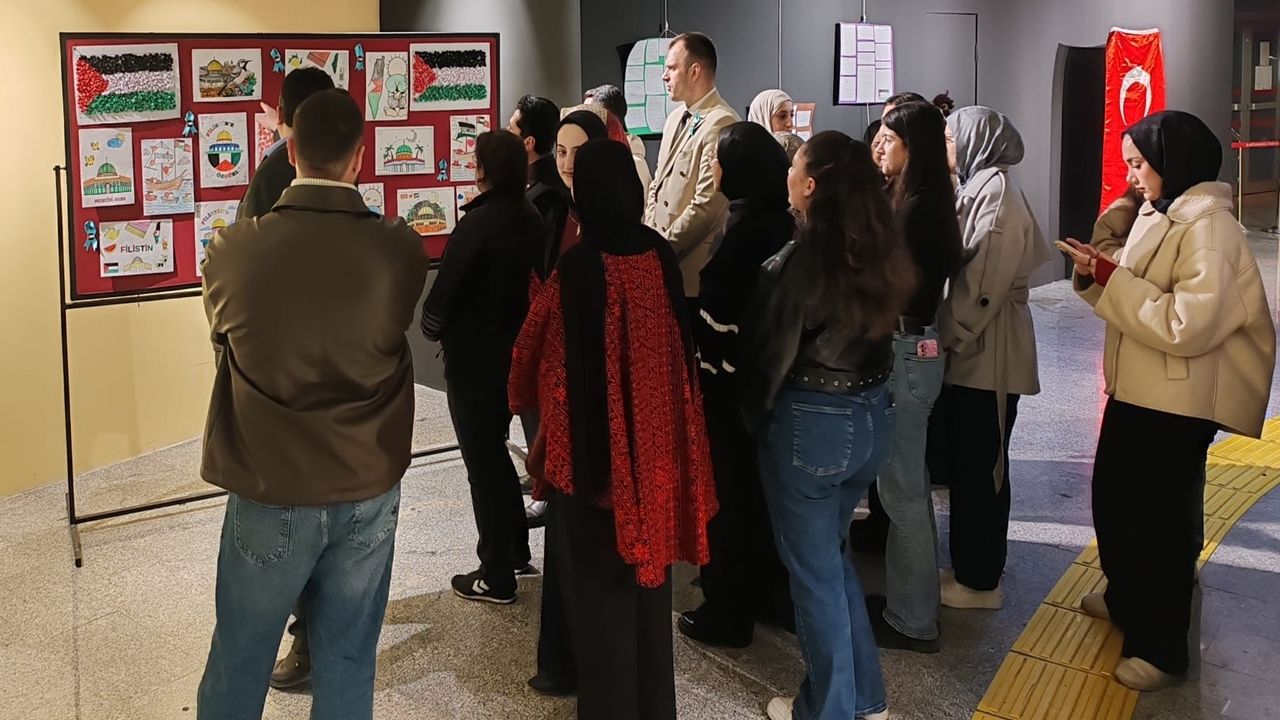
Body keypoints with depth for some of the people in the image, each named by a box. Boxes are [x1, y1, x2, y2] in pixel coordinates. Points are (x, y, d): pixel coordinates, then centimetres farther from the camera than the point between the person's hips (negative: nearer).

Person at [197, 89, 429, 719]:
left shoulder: (232, 250, -12)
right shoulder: (400, 249, -12)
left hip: (269, 496, 0)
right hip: (369, 496, 1)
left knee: (237, 668, 17)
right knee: (347, 666, 14)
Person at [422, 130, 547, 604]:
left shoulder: (478, 222, -20)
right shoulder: (531, 219, 3)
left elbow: (447, 286, -17)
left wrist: (432, 327, 1)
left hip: (474, 356, -8)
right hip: (517, 348, 8)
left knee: (483, 460, 3)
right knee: (495, 449, 23)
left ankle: (496, 577, 11)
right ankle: (517, 552, 33)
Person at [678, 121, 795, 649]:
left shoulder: (743, 224, -19)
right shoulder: (781, 218, 6)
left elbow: (719, 310, -21)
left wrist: (700, 370, -13)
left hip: (732, 376, -8)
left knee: (728, 490, 3)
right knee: (760, 484, 19)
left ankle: (728, 611, 15)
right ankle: (770, 595, 32)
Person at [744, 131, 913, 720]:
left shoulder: (803, 257, -20)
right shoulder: (882, 249, 0)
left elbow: (773, 344, -11)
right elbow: (876, 328, 7)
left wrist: (757, 407, 5)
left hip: (811, 422, -7)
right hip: (872, 412, 7)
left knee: (813, 568, 10)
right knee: (832, 554, 24)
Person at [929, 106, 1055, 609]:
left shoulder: (996, 191, -15)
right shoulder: (978, 188, 14)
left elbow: (985, 281, -21)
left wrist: (949, 337, -16)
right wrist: (948, 335, 7)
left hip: (988, 353, -9)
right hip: (971, 350, 9)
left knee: (978, 467, 0)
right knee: (966, 463, 15)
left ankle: (979, 580, 12)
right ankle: (972, 566, 27)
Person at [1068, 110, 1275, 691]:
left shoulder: (1209, 228, -19)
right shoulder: (1158, 214, 10)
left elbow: (1187, 326, -27)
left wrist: (1111, 279, -23)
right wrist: (1095, 276, -4)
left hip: (1177, 403, -9)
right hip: (1136, 391, 9)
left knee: (1160, 518, 2)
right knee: (1112, 501, 20)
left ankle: (1161, 646, 18)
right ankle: (1126, 599, 42)